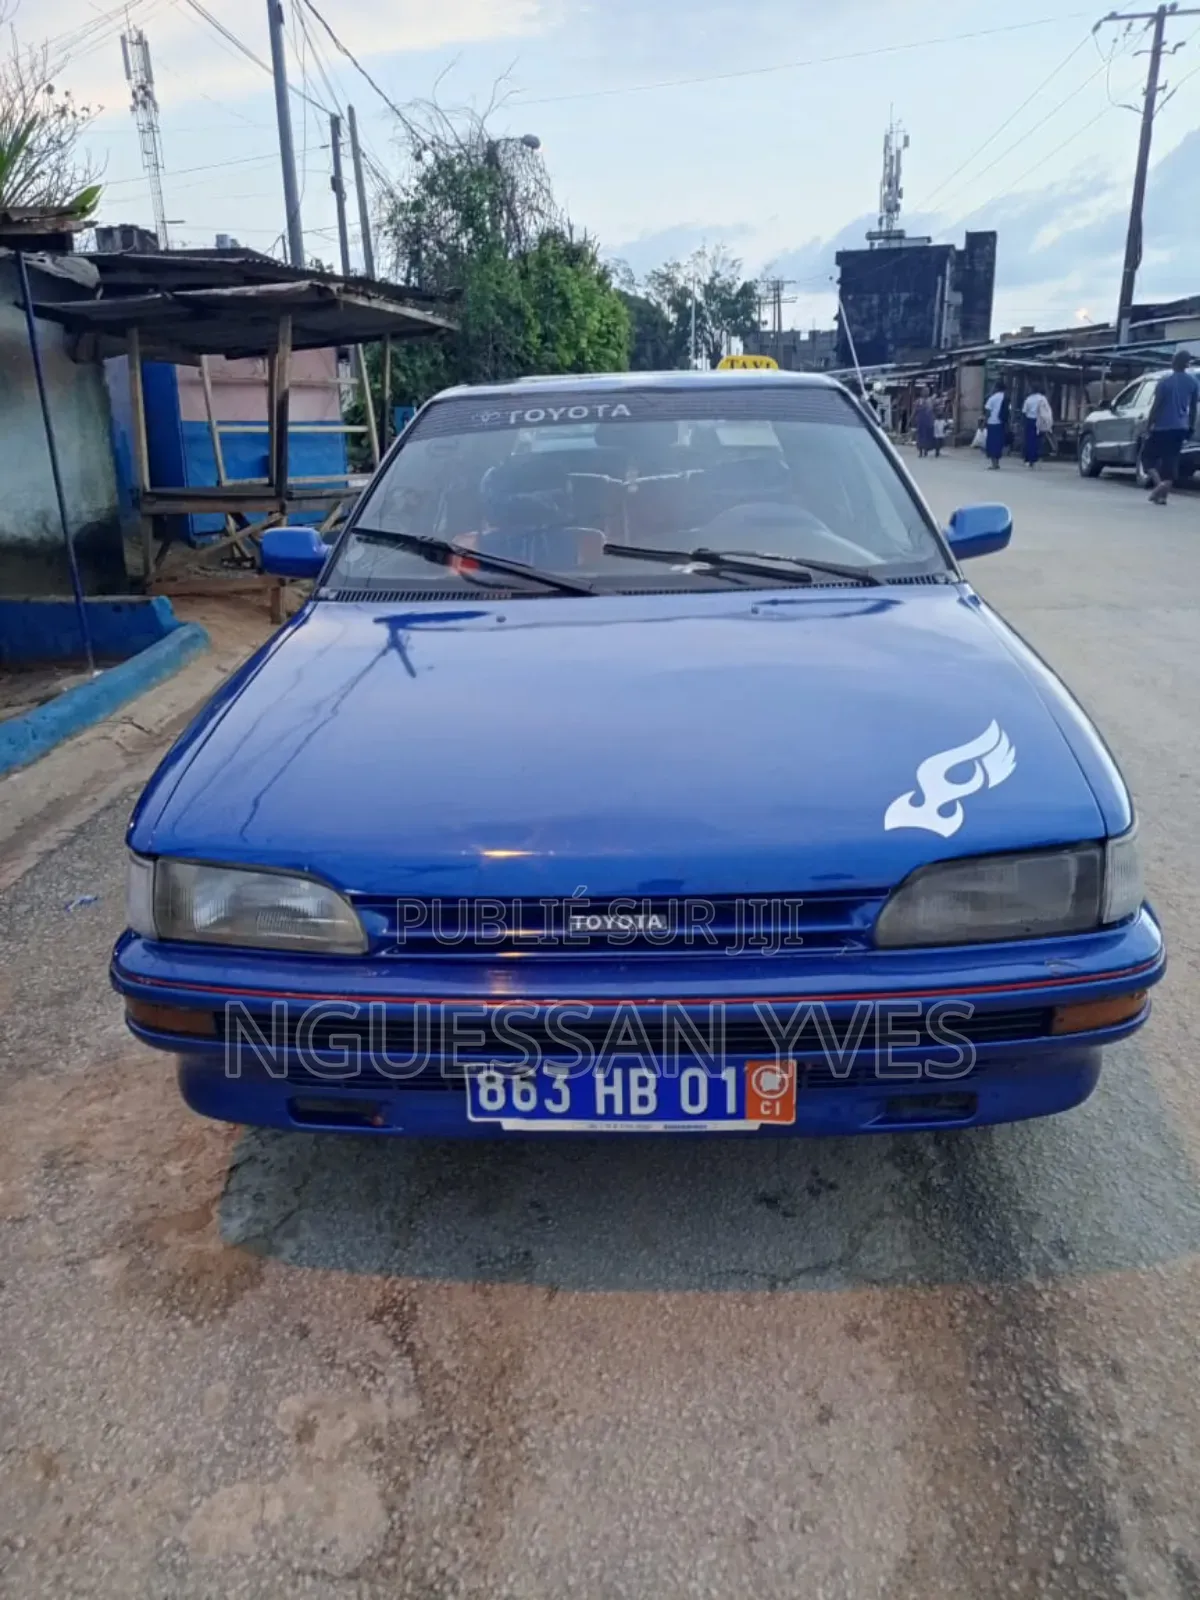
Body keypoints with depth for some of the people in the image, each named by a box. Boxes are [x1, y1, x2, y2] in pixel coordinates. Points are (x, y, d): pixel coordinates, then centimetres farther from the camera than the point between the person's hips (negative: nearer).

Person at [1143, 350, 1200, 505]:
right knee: (1171, 460, 9)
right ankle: (1163, 494, 2)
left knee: (1147, 455, 8)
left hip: (1162, 427, -5)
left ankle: (1158, 483, -14)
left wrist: (1150, 424, -4)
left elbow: (1156, 405, -11)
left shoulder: (1165, 381, -10)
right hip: (1180, 427, 5)